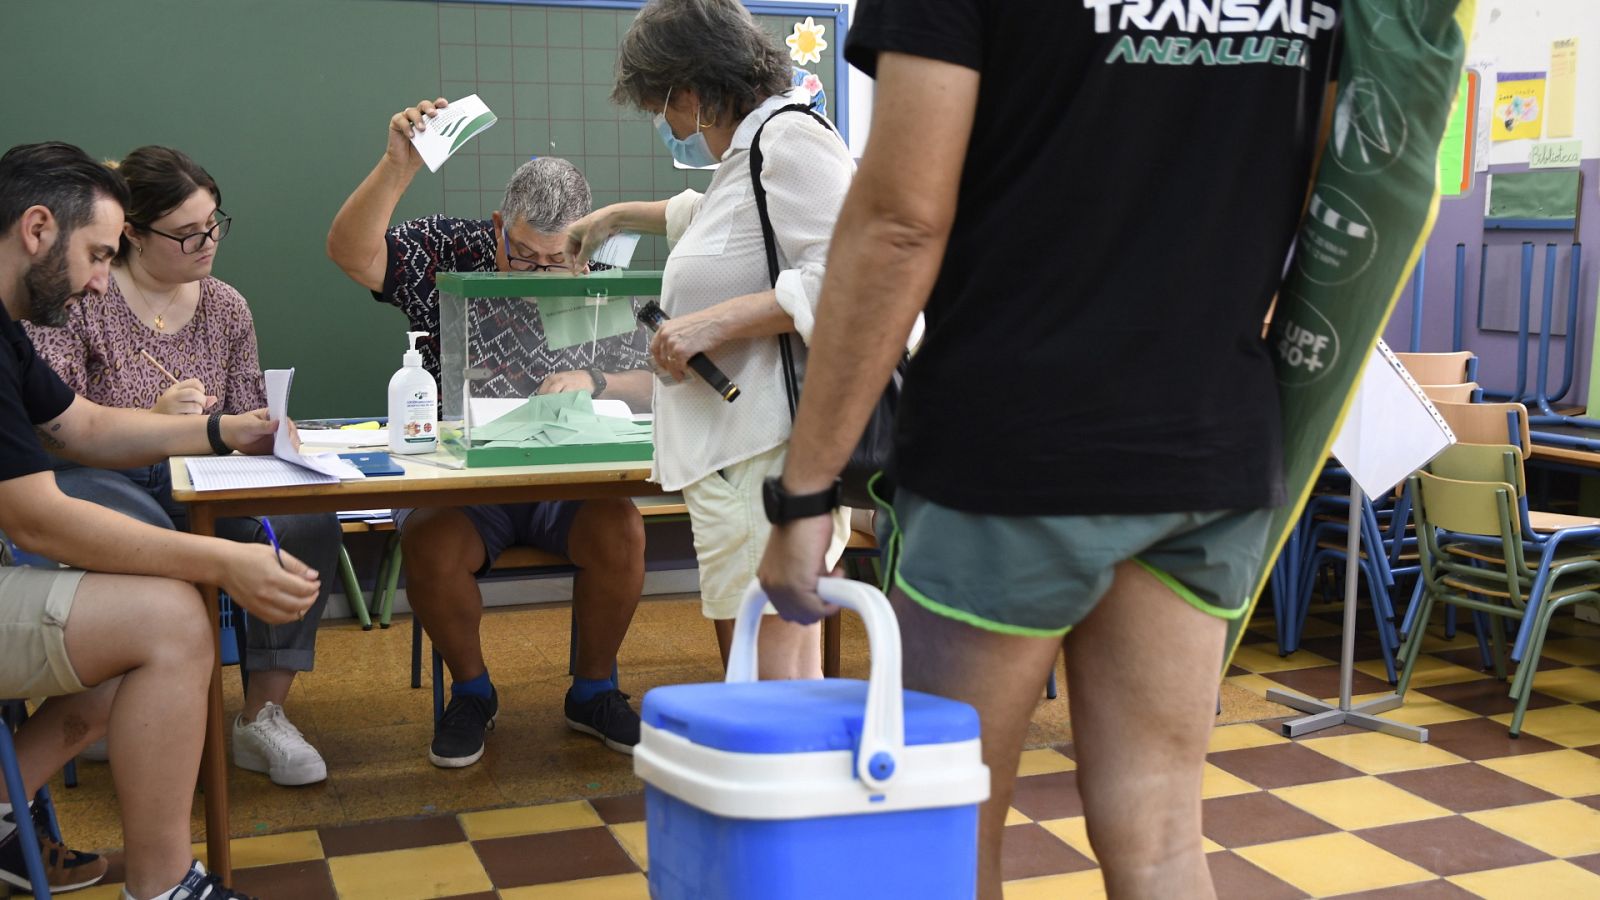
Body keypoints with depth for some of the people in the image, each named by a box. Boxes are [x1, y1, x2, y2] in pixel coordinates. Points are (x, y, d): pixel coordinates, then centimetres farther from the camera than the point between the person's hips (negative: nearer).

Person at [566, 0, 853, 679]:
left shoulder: (791, 138, -9)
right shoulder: (749, 153, 24)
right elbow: (705, 217, 48)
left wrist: (715, 320, -21)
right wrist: (619, 216, 55)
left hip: (770, 451, -11)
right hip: (742, 448, 11)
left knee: (768, 681, -10)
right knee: (793, 676, 14)